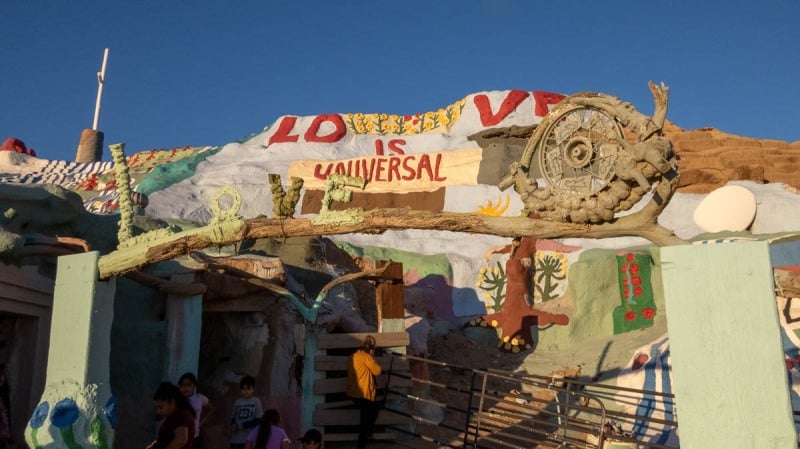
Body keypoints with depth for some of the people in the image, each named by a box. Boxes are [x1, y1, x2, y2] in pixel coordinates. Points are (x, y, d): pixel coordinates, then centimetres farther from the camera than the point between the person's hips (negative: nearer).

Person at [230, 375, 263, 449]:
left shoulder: (256, 402, -2)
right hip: (236, 439, 4)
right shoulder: (237, 402, 9)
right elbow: (233, 418, 15)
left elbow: (258, 420, -7)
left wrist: (244, 425, -14)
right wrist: (233, 425, -7)